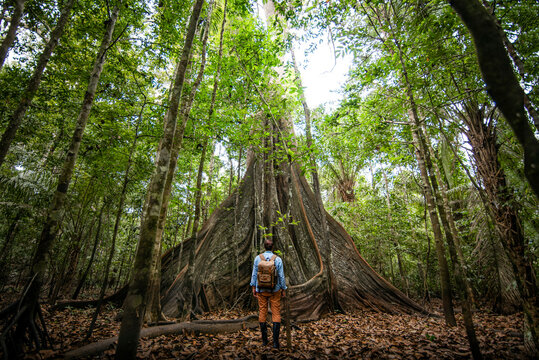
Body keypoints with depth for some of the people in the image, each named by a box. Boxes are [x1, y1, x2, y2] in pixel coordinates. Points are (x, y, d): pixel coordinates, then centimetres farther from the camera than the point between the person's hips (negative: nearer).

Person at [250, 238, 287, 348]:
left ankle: (264, 340, 23)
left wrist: (253, 287, 9)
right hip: (275, 290, -1)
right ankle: (275, 341, 7)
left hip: (261, 290, 2)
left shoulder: (258, 258, -7)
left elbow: (254, 274, -2)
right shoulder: (278, 259, -11)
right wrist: (283, 290, 5)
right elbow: (281, 276, -6)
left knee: (262, 313, 14)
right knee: (276, 314, 8)